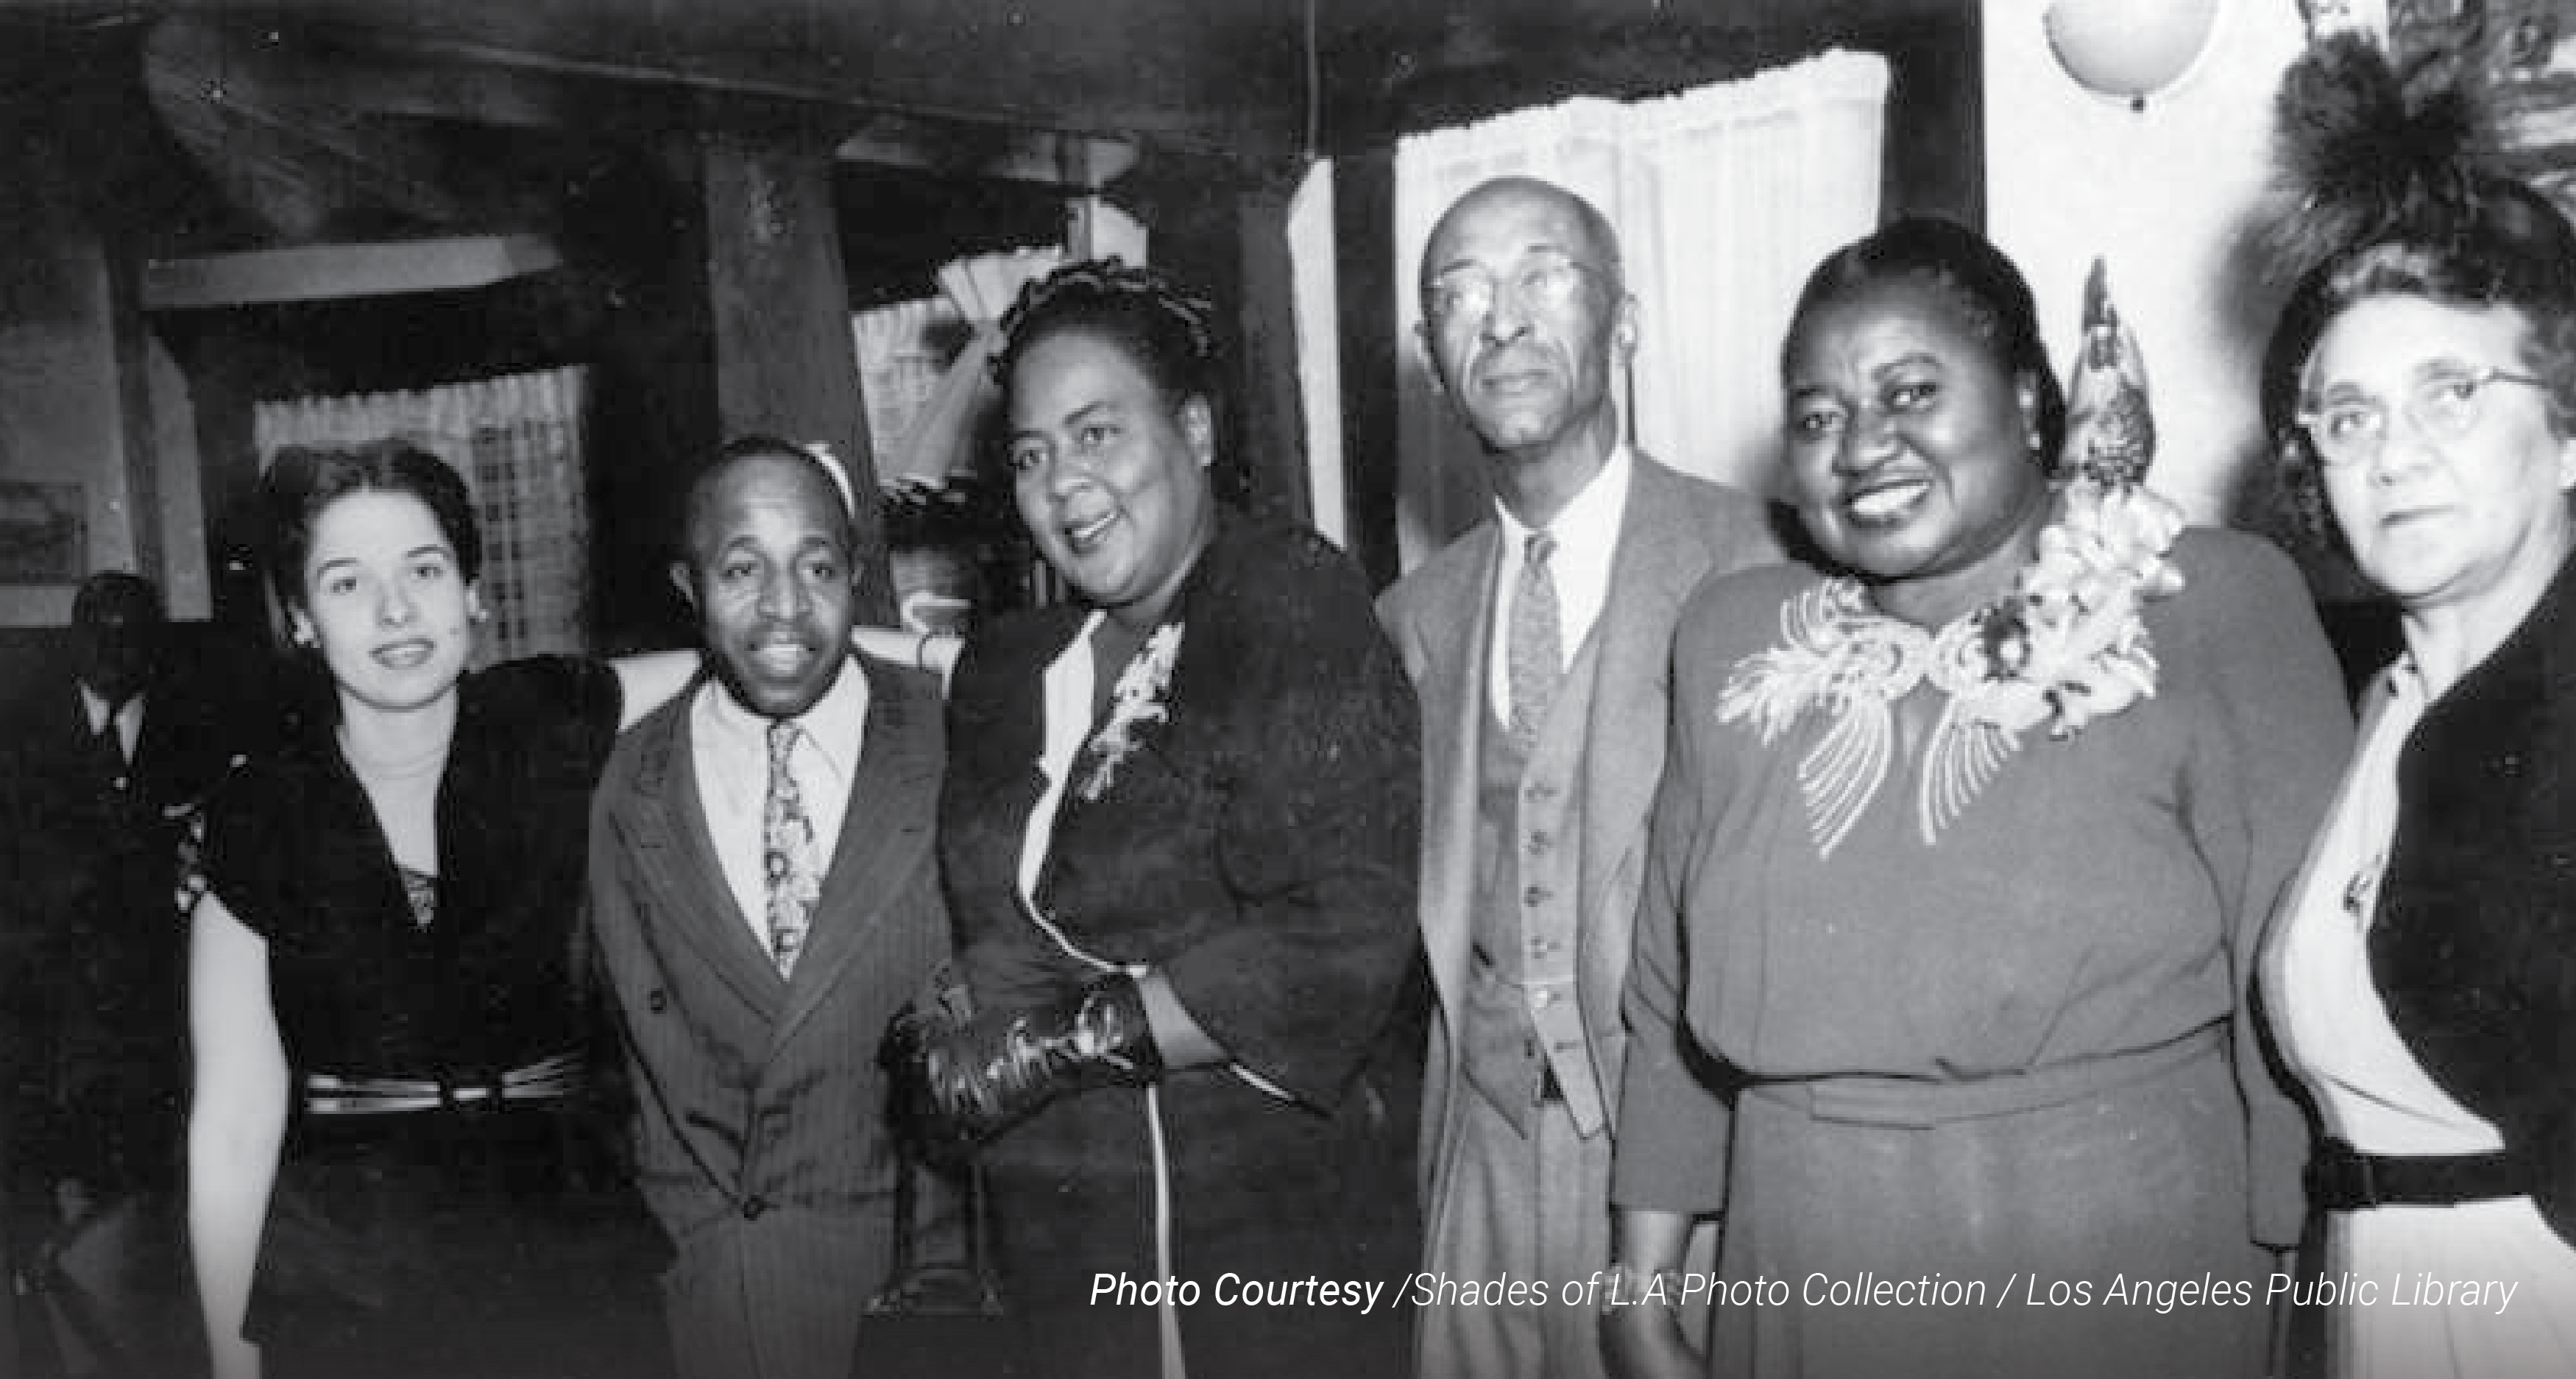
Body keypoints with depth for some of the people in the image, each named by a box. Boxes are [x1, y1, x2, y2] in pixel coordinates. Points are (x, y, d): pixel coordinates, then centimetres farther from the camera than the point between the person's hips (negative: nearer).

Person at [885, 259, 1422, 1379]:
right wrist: (940, 1053, -8)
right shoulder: (1000, 672, 7)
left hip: (1285, 1241, -5)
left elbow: (1339, 939, -20)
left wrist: (1055, 1049, -17)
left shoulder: (1293, 605, -11)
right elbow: (974, 937, 13)